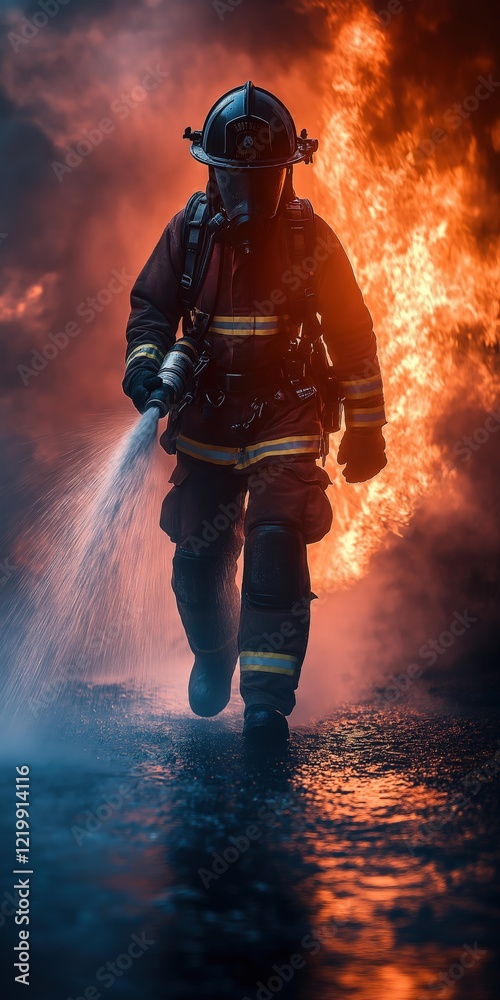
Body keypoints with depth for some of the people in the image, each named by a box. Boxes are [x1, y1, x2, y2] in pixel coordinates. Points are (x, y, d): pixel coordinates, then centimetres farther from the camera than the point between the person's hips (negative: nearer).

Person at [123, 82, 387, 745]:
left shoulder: (311, 238, -4)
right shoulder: (189, 232, 1)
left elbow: (353, 334, 0)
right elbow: (151, 304, 10)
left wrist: (365, 429, 1)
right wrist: (146, 364, -12)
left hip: (288, 421, -2)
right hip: (207, 423, 3)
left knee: (275, 545, -18)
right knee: (197, 560, 7)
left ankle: (268, 696, -11)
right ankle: (214, 656, 37)